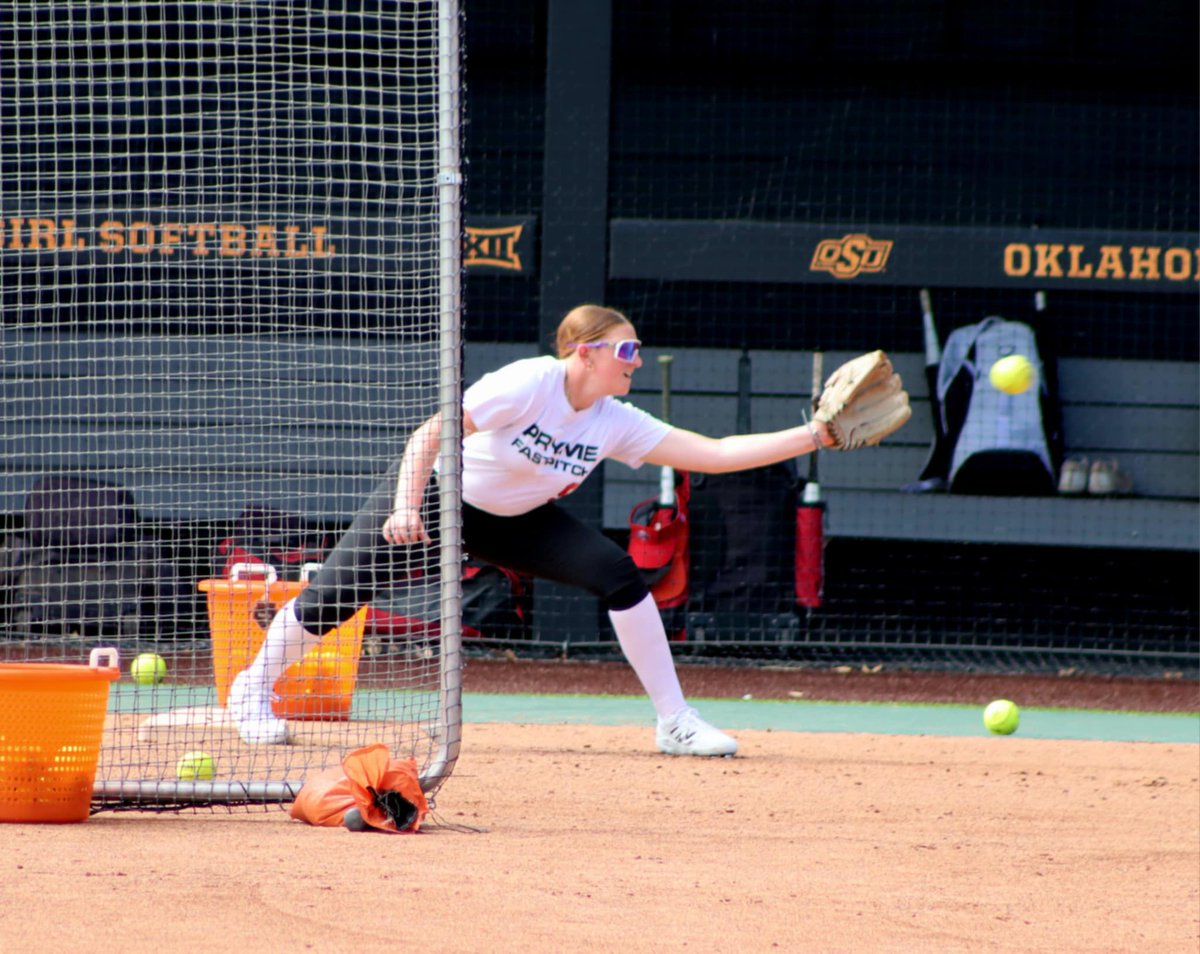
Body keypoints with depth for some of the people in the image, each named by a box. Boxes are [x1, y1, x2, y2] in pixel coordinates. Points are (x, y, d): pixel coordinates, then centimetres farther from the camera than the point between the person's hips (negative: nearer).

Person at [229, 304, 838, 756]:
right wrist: (406, 508, -41)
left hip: (514, 520, 5)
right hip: (432, 490, -5)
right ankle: (254, 689, 14)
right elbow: (431, 433, -30)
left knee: (619, 575, -13)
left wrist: (812, 437, -18)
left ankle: (674, 721, -6)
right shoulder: (530, 384, -29)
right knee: (338, 594, -13)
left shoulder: (616, 424, -12)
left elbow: (714, 453, -12)